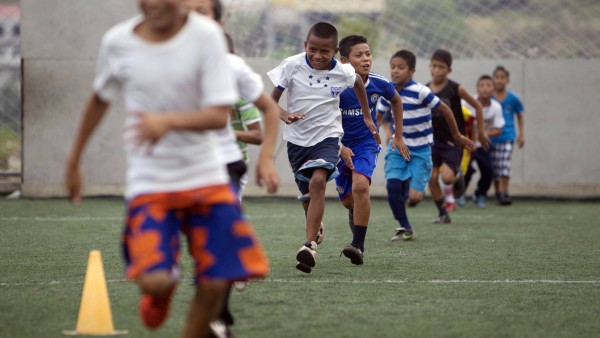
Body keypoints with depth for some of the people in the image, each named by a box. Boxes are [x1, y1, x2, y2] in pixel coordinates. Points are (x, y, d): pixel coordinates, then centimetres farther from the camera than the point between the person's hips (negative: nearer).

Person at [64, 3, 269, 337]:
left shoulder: (206, 35, -11)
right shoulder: (117, 42, -5)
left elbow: (219, 115, -16)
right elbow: (100, 100, 14)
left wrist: (168, 121, -34)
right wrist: (74, 161, 20)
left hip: (206, 176, 0)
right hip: (149, 181, 0)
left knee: (215, 284, -4)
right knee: (153, 281, -17)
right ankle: (164, 285, 21)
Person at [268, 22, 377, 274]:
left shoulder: (343, 72, -10)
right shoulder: (292, 66, -14)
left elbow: (358, 83, 14)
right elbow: (272, 100, -7)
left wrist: (367, 116, 21)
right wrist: (285, 115, -27)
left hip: (327, 135, -2)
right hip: (297, 138, 2)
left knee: (318, 182, -26)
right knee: (307, 194, 14)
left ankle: (310, 245, -29)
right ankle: (315, 227, 49)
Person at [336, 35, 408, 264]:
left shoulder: (379, 84, -11)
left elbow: (397, 101, 13)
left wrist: (399, 137, 16)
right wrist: (341, 148, -21)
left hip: (367, 144, -1)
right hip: (340, 146, 1)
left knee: (360, 186, -27)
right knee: (347, 199, 9)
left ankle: (358, 245, -25)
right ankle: (356, 216, 49)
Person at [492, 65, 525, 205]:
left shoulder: (513, 98, 0)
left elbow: (519, 115, 14)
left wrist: (521, 134, 14)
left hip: (507, 137, -1)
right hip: (491, 137, 1)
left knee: (505, 165, -14)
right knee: (494, 167, 6)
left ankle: (504, 193, -12)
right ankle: (498, 192, 21)